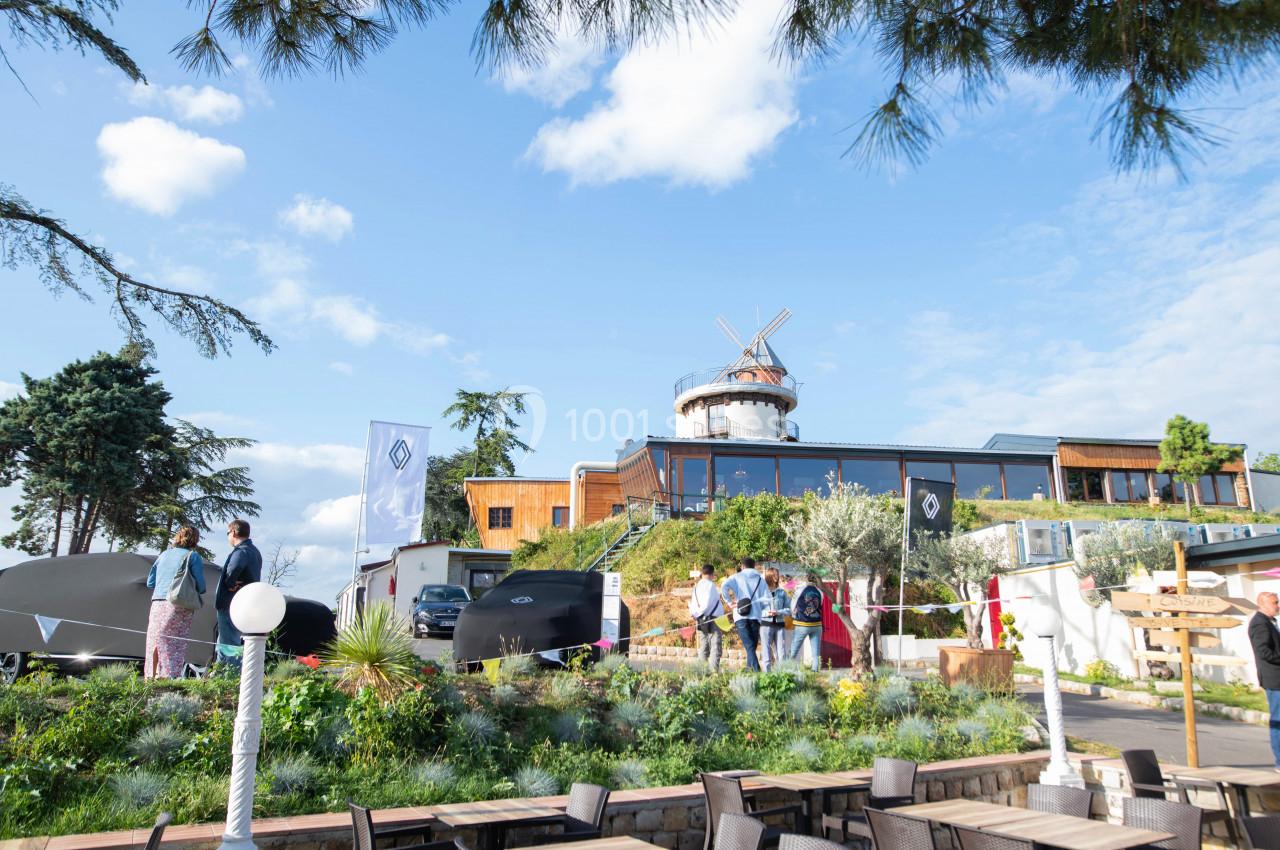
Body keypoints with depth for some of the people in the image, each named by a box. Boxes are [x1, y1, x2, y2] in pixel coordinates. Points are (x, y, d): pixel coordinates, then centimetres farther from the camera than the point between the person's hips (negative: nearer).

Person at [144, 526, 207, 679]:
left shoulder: (164, 554, 16)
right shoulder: (193, 556, 0)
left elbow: (150, 582, 19)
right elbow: (200, 585, -5)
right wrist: (199, 591, 16)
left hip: (158, 604, 5)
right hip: (179, 605, -5)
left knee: (154, 644, 10)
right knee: (176, 646, -4)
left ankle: (150, 678, 10)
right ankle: (169, 677, -10)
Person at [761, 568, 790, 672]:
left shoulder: (782, 592, 6)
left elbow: (788, 609, 5)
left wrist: (778, 612, -12)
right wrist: (766, 613, -17)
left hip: (780, 625, 2)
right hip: (766, 625, -2)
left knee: (782, 654, 1)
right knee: (767, 654, 3)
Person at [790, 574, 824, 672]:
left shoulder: (800, 590, -7)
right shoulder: (819, 592, 3)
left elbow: (793, 606, 1)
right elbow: (820, 607, 14)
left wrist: (794, 616, 19)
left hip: (802, 625, -3)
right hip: (817, 625, 3)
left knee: (793, 652, 6)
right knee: (816, 653, 4)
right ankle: (815, 671, -2)